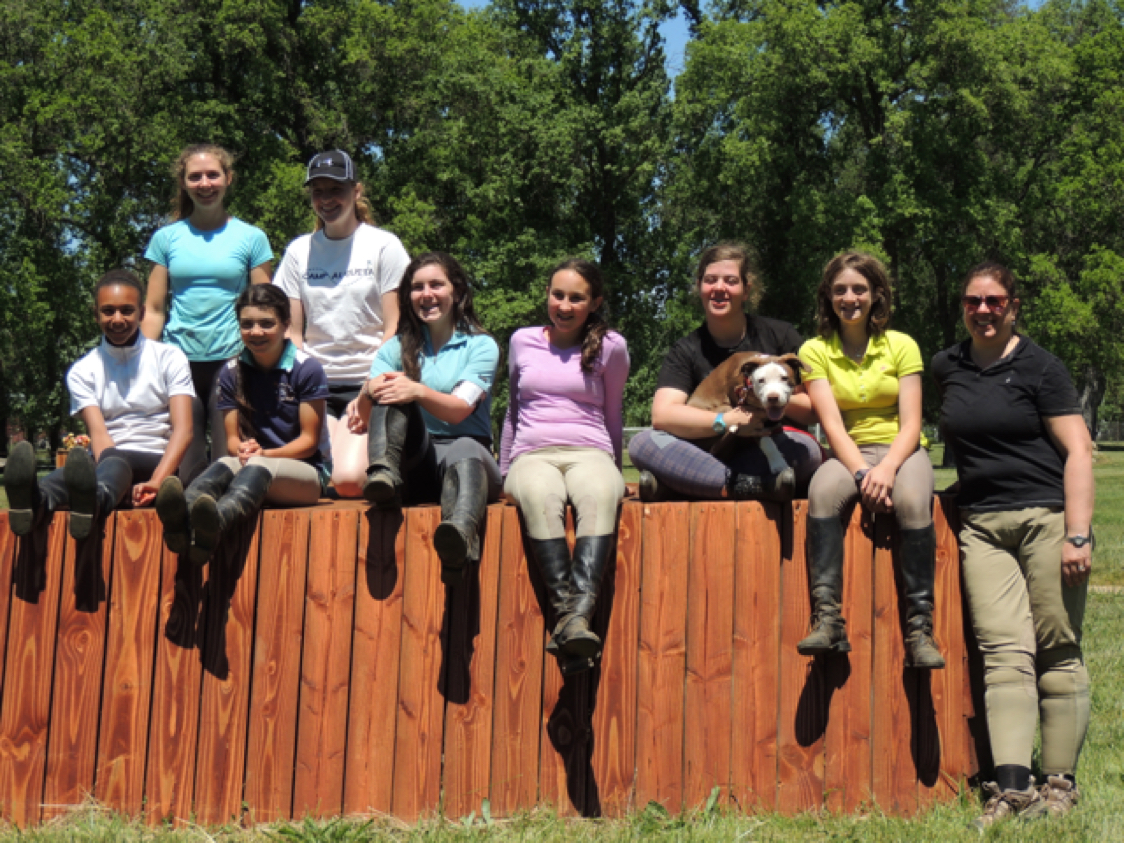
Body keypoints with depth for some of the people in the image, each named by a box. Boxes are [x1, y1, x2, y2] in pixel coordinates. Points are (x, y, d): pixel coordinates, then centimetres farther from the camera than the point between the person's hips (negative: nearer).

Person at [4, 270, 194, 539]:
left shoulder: (170, 358, 7)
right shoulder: (82, 372, 11)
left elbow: (183, 429, -5)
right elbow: (99, 434, -5)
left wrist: (156, 481, -25)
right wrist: (127, 484, -26)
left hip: (160, 465, -1)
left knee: (115, 460, -36)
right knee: (79, 466, -34)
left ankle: (92, 501, -70)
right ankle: (37, 500, -67)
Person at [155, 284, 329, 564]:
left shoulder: (307, 369, -2)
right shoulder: (231, 372, 10)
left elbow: (309, 441, -3)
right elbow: (232, 438, 9)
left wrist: (263, 453, -19)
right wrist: (242, 449, -16)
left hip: (305, 471, -3)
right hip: (250, 466, 3)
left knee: (258, 467, -36)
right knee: (224, 465, -32)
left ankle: (214, 524, -70)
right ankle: (183, 517, -66)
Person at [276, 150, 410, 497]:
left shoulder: (384, 246, 3)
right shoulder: (299, 251, 13)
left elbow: (395, 330, -1)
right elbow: (292, 332, 12)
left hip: (367, 382, -3)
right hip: (315, 386, 3)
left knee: (350, 478, -24)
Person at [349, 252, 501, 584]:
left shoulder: (481, 346, 10)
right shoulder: (397, 349, 19)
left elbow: (459, 410, -7)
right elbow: (362, 420, 5)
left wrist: (419, 391, -27)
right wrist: (368, 392, -18)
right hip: (413, 462, 2)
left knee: (465, 453, -40)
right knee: (390, 391, -22)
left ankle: (460, 537, -74)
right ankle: (384, 475, -50)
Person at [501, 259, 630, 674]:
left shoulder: (611, 347, 13)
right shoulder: (523, 341, 18)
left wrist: (614, 471, 25)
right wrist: (503, 473, 27)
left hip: (590, 452, -1)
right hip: (533, 453, 1)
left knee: (600, 495, -40)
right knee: (540, 497, -39)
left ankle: (578, 614, -57)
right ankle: (566, 612, -51)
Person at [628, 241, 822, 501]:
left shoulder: (780, 335, 8)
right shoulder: (686, 351, 8)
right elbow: (662, 415, -10)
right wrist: (728, 421, -22)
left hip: (773, 457, 0)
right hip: (709, 456, 1)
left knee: (806, 449, -34)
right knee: (642, 443, -24)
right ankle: (748, 487, -33)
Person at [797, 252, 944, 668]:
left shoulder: (902, 345, 5)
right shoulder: (815, 350, 4)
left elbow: (910, 424, -3)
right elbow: (832, 425, -7)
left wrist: (887, 468, -23)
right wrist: (862, 473, -24)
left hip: (901, 449, 0)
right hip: (848, 453, 0)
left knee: (913, 501, -34)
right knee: (822, 491, -34)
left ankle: (920, 628, -30)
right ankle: (827, 619, -35)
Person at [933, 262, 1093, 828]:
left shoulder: (1038, 367, -1)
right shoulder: (946, 367, 14)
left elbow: (1077, 450, -6)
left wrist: (1078, 535, -14)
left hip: (1047, 517, -3)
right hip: (981, 525, 4)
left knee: (1057, 652, -1)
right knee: (1004, 651, -7)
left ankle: (1060, 783, 6)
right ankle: (1011, 786, -13)